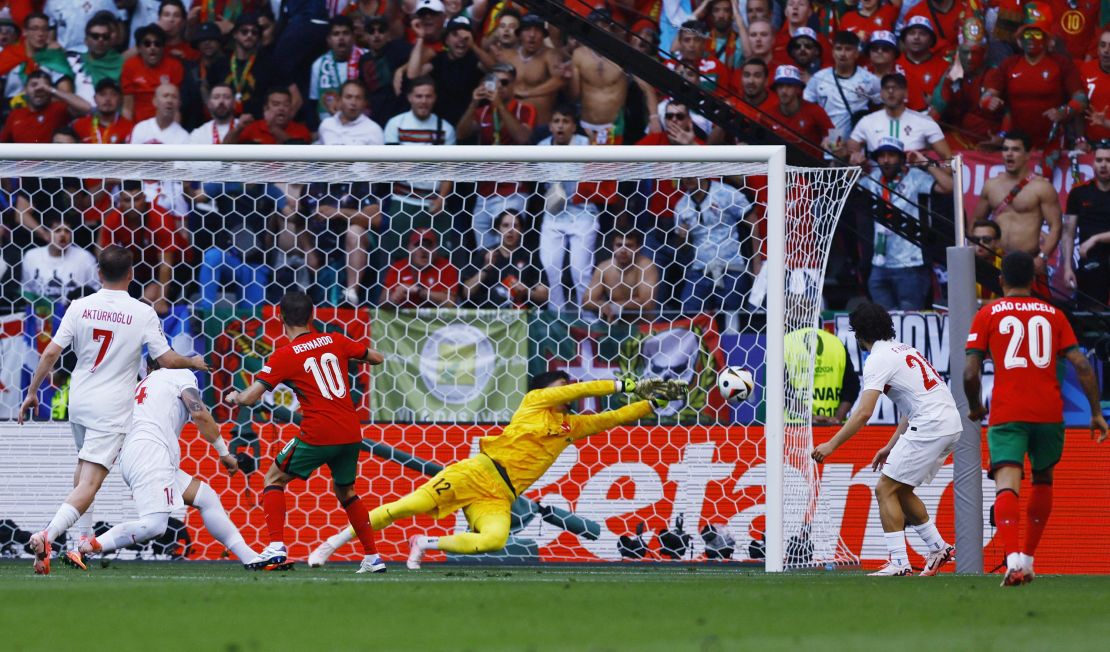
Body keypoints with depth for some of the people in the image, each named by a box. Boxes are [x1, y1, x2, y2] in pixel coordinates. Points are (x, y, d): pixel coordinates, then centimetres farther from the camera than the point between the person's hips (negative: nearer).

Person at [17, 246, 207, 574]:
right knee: (89, 484, -11)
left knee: (84, 468, 30)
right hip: (112, 410, -4)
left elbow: (51, 353, -4)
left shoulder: (80, 307, -2)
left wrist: (32, 391, 7)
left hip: (79, 401, 4)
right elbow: (166, 359, -5)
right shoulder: (142, 313, -9)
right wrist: (193, 362, 16)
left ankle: (85, 536, 33)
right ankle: (47, 536, -31)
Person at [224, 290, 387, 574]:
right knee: (346, 492, 25)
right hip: (351, 433, 5)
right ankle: (373, 557, 23)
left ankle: (276, 547, -3)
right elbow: (376, 358, 22)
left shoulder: (285, 355, -3)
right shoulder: (336, 341, 9)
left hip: (318, 434, -5)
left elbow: (250, 397, -7)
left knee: (274, 479, 12)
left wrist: (233, 397, 16)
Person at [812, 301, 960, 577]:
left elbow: (864, 412, -18)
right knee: (901, 490, 19)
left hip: (929, 427, -9)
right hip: (951, 424, 9)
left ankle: (898, 562, -9)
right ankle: (938, 549, 20)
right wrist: (890, 447, 25)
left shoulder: (878, 359, -8)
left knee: (886, 490, -3)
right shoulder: (903, 350, 21)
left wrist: (831, 445, -17)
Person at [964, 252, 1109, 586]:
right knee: (1043, 479, 24)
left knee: (1006, 485, -14)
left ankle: (1014, 559, -36)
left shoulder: (988, 315, 6)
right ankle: (1027, 558, 26)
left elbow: (970, 373, -1)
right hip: (1049, 413, 3)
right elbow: (1082, 366, 4)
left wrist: (975, 407, 17)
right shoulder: (1052, 314, 12)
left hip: (1007, 416, -3)